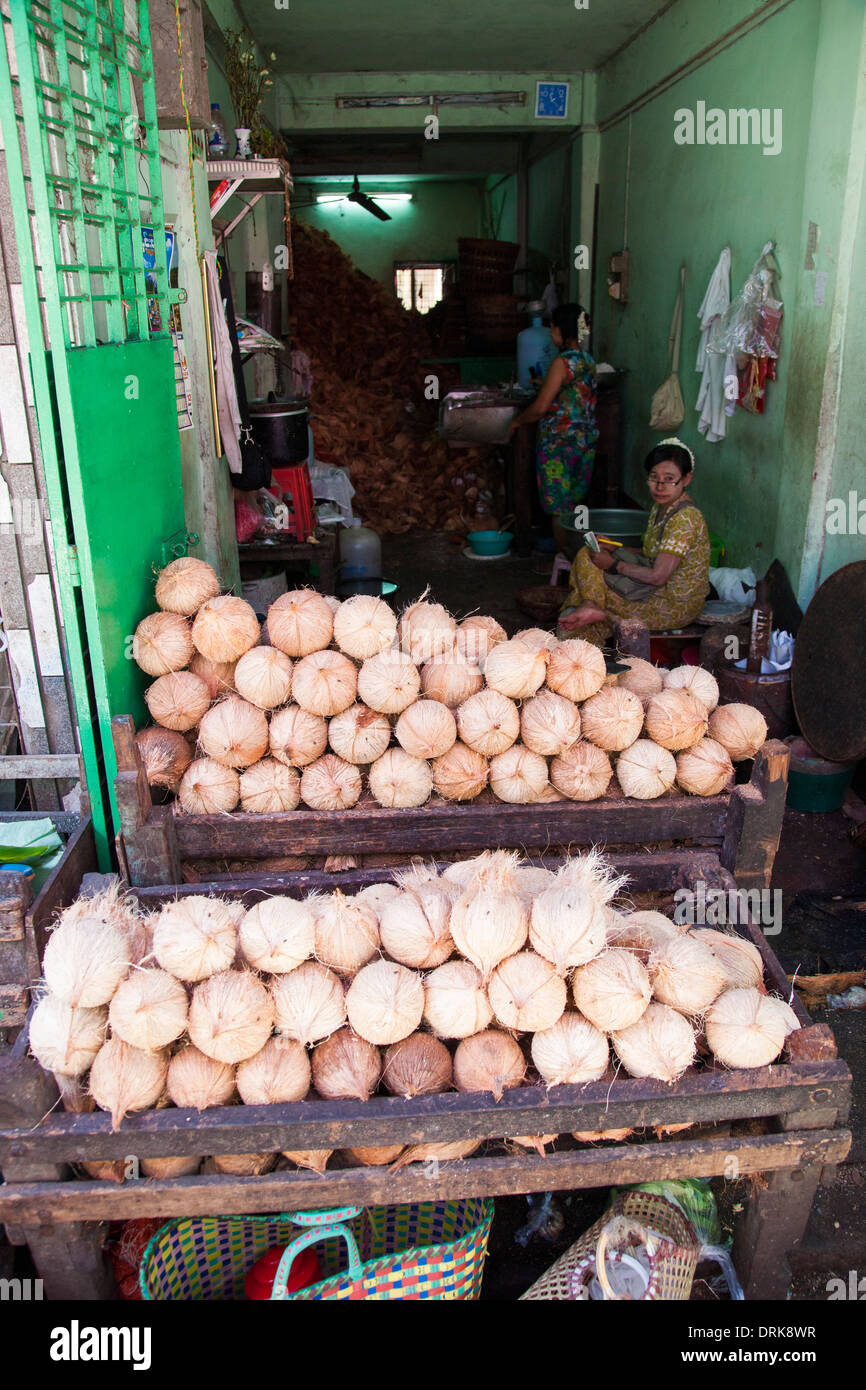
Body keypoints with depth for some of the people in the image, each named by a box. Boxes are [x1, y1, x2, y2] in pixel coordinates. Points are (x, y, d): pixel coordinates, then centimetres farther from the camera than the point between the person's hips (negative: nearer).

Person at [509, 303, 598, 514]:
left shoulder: (563, 362, -17)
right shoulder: (588, 360, 9)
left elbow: (540, 407, -18)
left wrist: (518, 421, -1)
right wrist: (544, 384, 29)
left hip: (559, 443, -9)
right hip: (587, 441, 9)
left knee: (558, 511, -1)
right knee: (576, 505, 16)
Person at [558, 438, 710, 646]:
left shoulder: (685, 519, -24)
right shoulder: (660, 507, 4)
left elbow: (657, 576, -26)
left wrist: (615, 565, -15)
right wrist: (614, 549, -1)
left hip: (677, 605, -9)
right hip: (659, 590, 9)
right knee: (587, 554, 1)